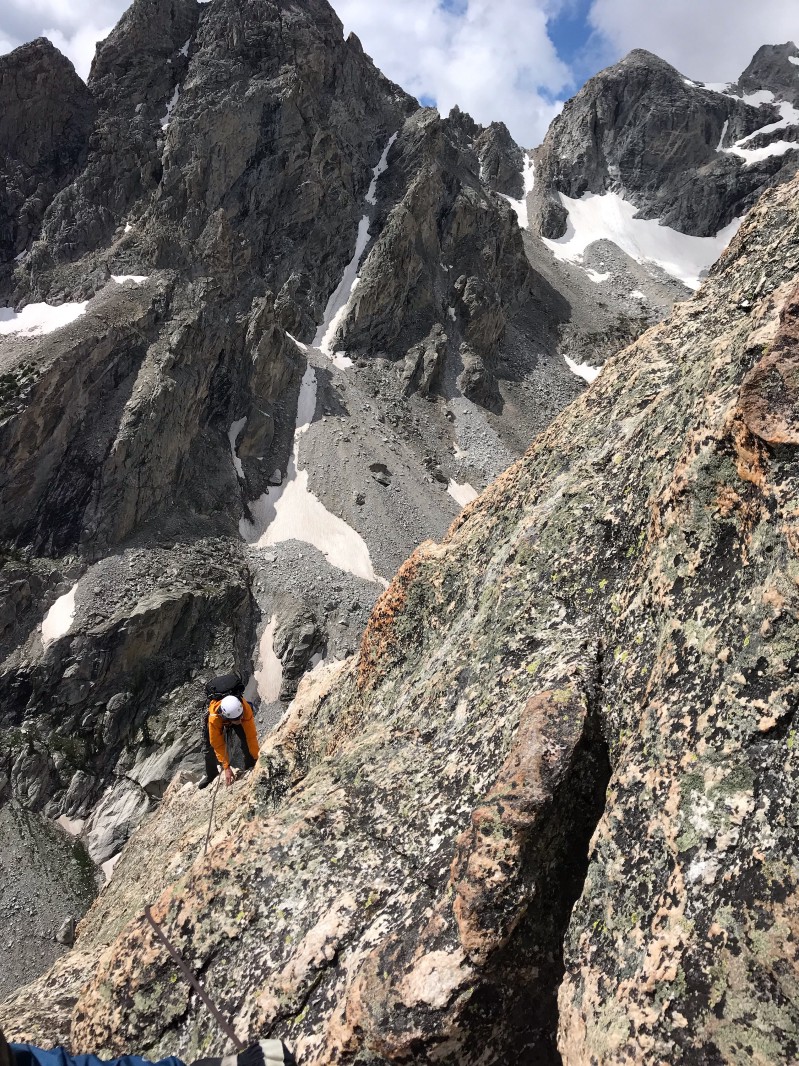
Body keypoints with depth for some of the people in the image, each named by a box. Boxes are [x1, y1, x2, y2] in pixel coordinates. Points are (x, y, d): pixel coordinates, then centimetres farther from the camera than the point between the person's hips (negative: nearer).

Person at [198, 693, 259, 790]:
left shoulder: (245, 708, -44)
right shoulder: (214, 718, -45)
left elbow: (251, 735, -36)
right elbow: (218, 745, -34)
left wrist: (257, 757, -34)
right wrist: (226, 768, -33)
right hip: (219, 720, 0)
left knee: (246, 743, -18)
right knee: (210, 748, 5)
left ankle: (250, 769, 5)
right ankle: (210, 775, 32)